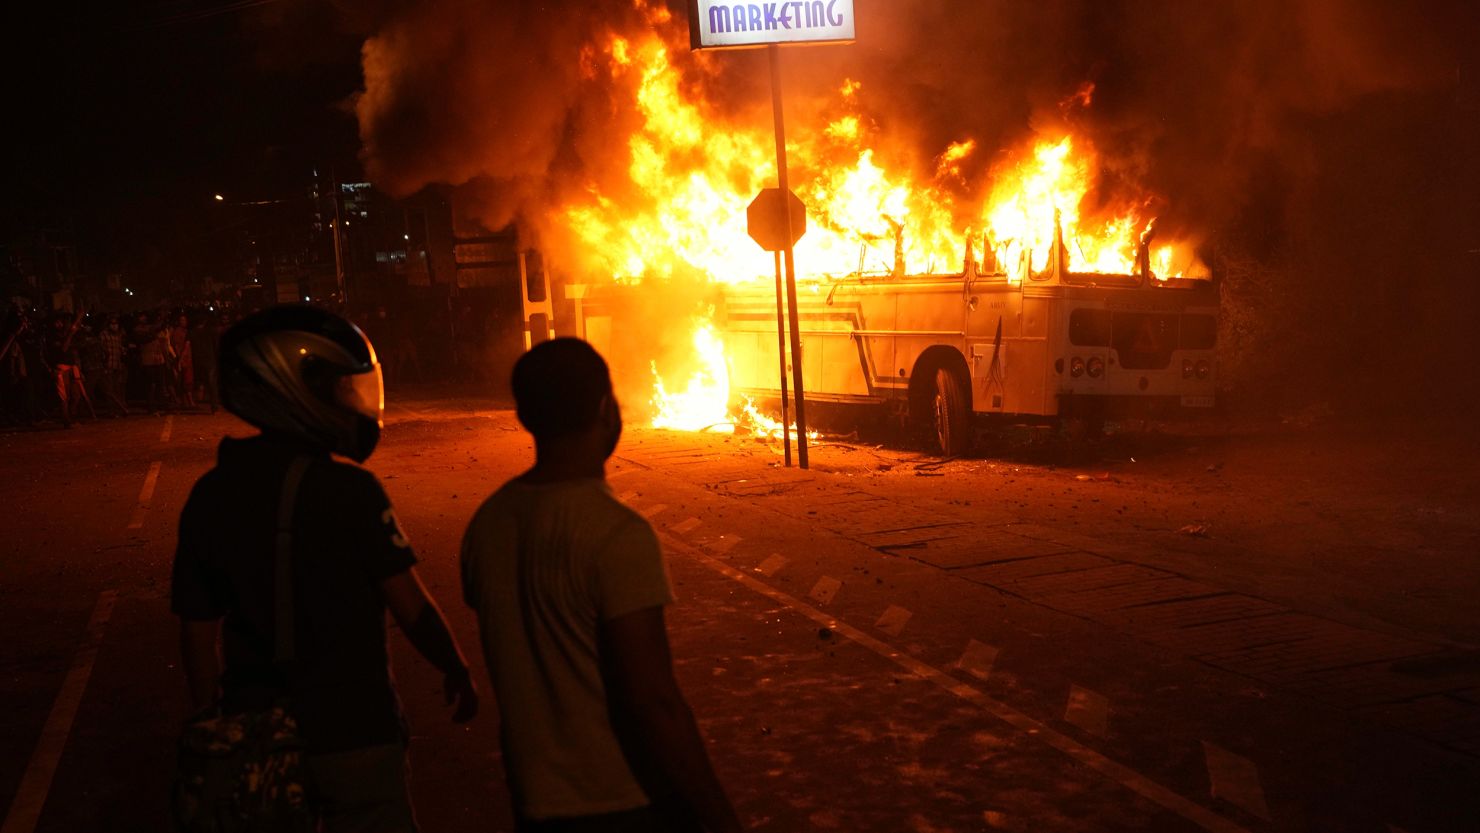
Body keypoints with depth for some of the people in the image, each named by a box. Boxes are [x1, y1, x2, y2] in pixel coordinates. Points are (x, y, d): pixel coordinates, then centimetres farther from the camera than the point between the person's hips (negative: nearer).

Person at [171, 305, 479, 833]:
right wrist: (457, 671, 5)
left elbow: (198, 634, 4)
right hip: (351, 734, -5)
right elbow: (412, 608, -12)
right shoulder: (347, 490, -18)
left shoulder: (209, 497, -2)